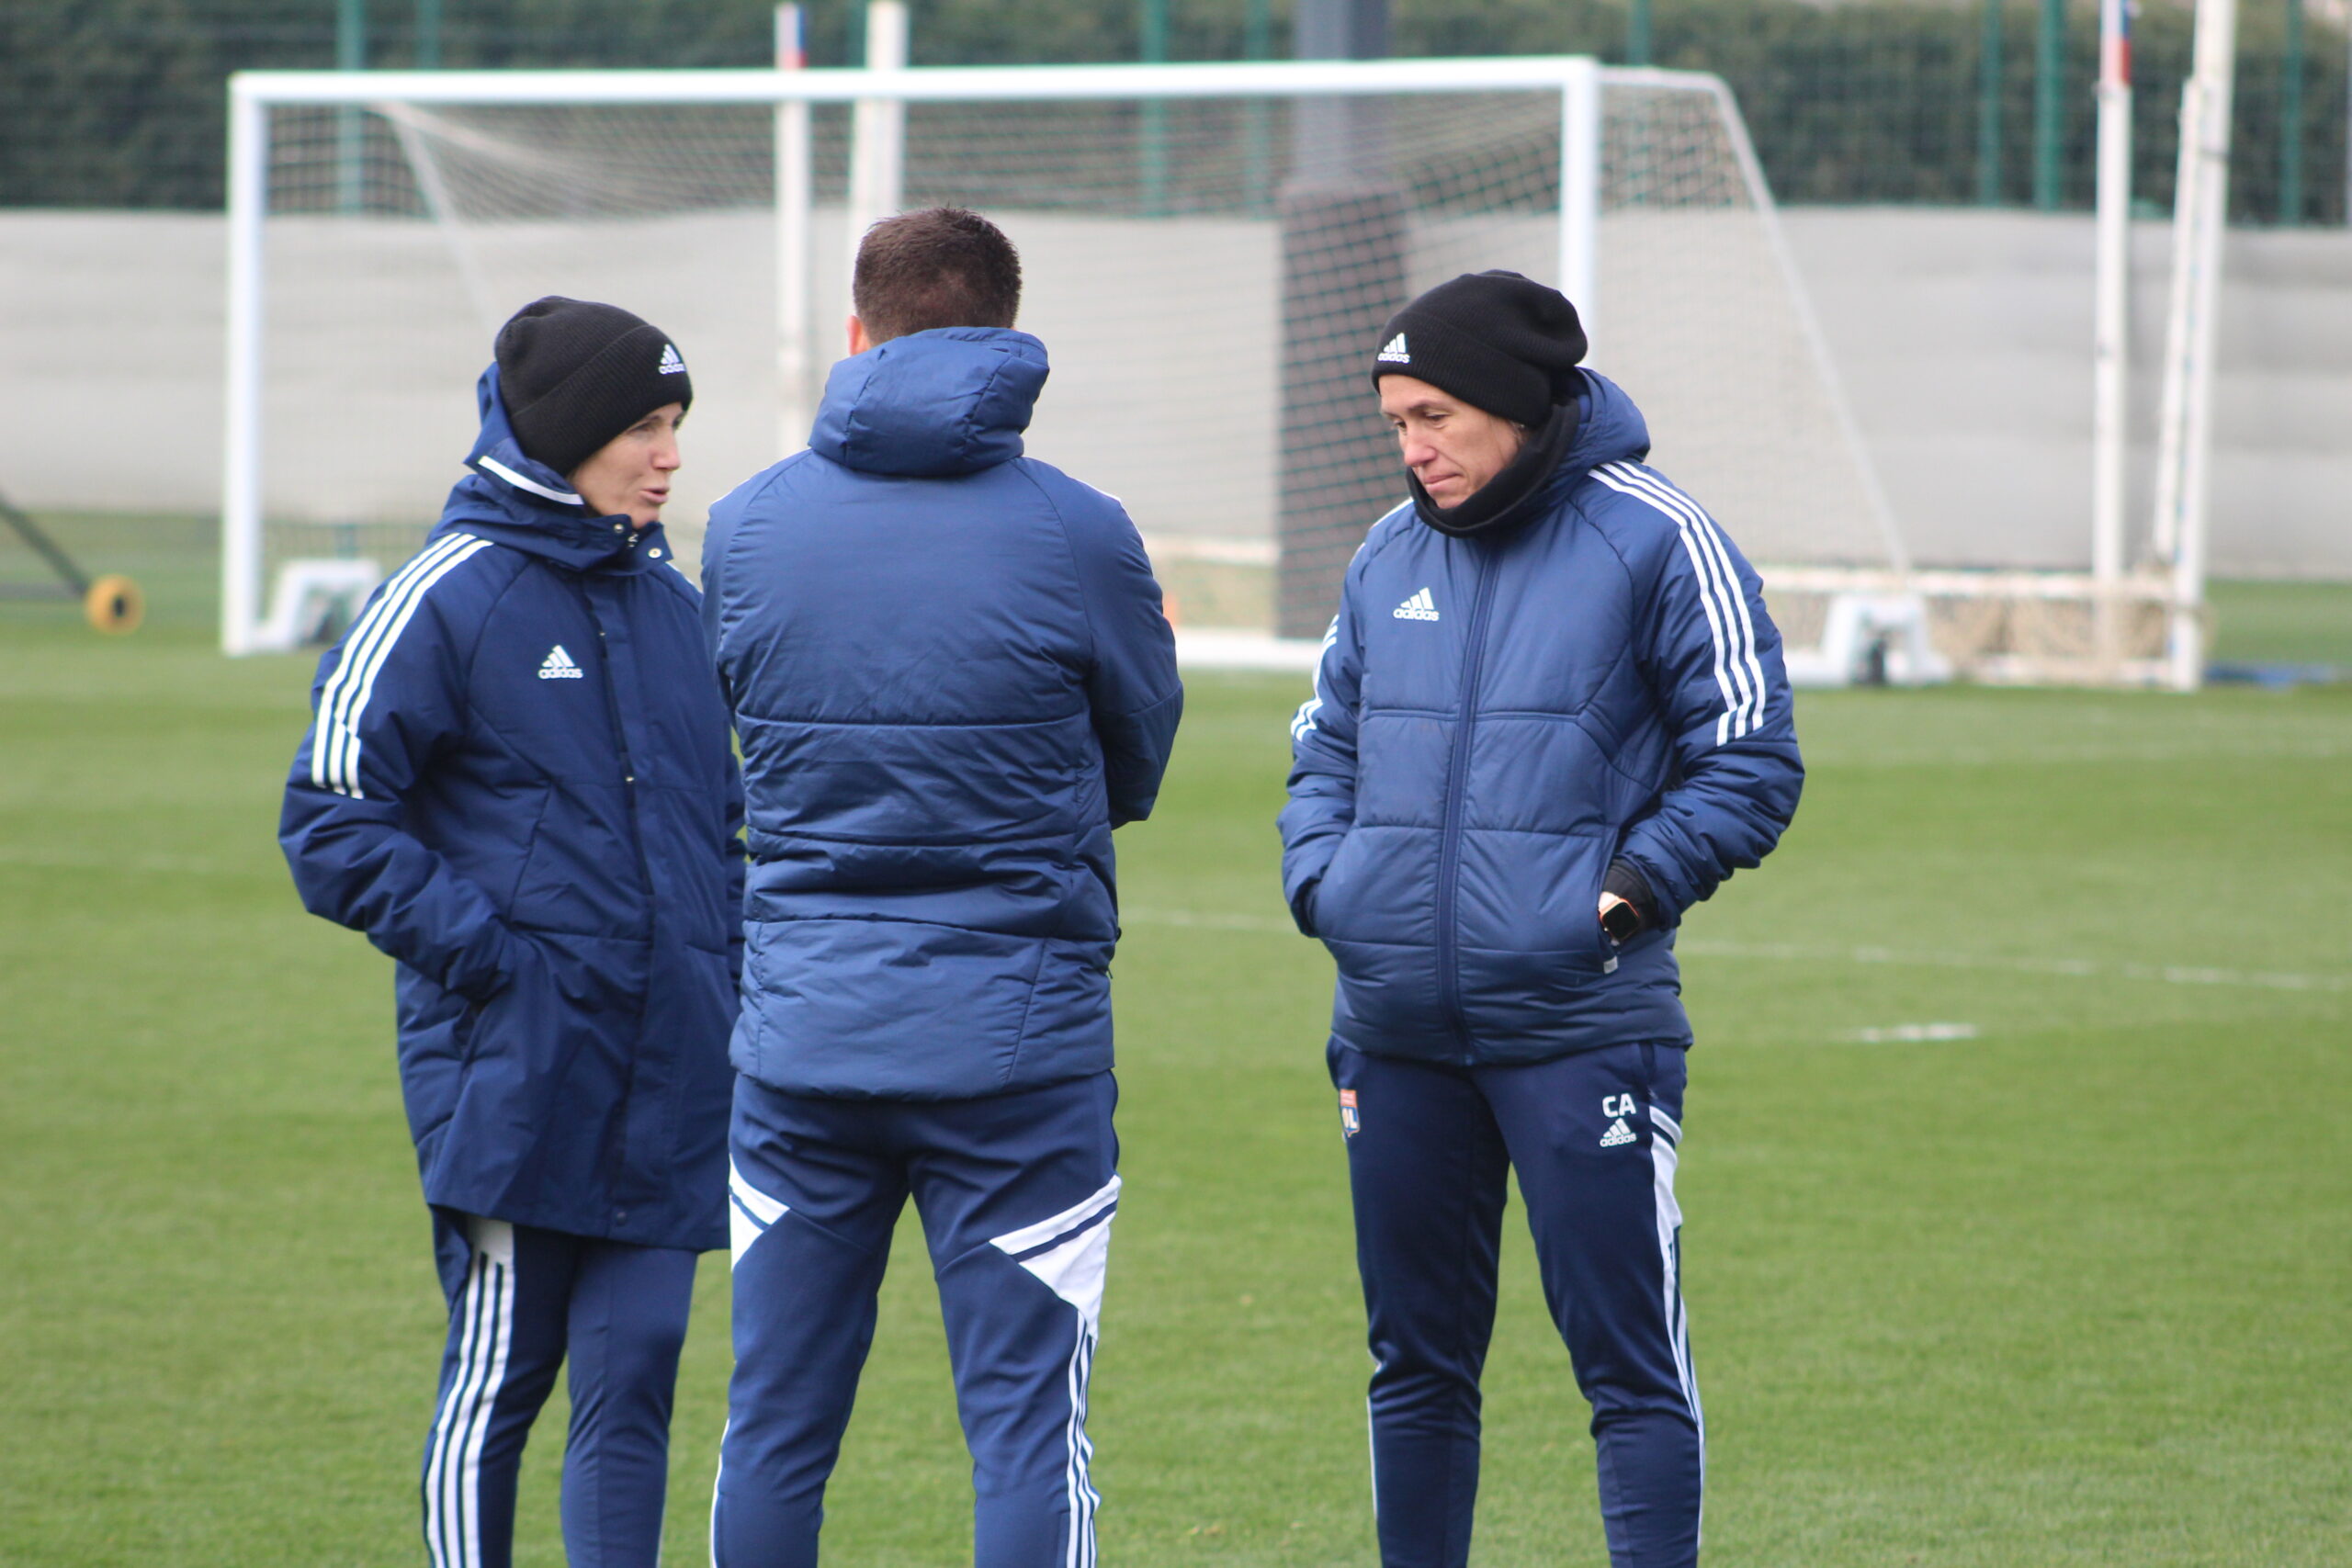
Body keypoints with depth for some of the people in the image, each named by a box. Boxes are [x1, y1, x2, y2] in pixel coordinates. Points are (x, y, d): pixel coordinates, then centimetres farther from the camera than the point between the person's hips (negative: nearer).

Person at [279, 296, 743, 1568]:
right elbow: (330, 818, -7)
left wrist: (727, 959, 11)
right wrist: (475, 949, -13)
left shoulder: (672, 602, 13)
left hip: (663, 1070, 6)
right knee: (498, 1375, -2)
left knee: (635, 1378, 3)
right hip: (509, 1066, -5)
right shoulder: (446, 599, -7)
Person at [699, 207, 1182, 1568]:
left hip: (802, 1032, 3)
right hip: (1015, 1035, -3)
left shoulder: (747, 525, 1)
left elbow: (751, 737, 10)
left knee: (775, 1425, 10)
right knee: (1026, 1424, 0)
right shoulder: (1077, 535, -7)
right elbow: (1136, 775, 5)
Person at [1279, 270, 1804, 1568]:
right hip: (1398, 1033, 6)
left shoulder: (1654, 542, -4)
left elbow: (1749, 762, -4)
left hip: (1583, 1024, -6)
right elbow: (1329, 745, 23)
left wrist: (1633, 889, -13)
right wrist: (1320, 877, 4)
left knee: (1629, 1362, -5)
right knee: (1415, 1361, 13)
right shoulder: (1390, 557, 13)